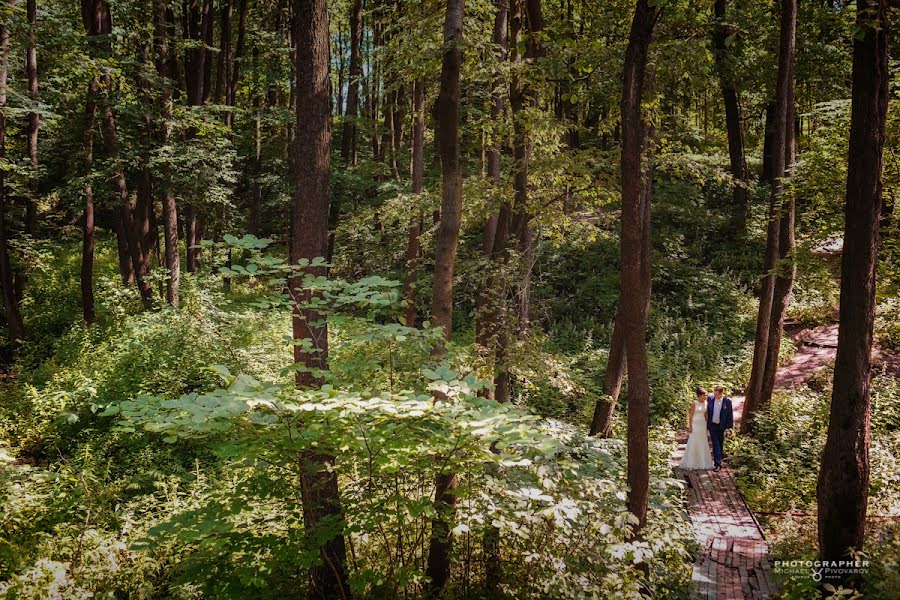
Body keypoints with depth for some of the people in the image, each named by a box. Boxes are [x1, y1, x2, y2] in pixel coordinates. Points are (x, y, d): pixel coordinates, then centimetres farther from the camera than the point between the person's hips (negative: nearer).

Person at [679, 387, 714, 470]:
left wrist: (706, 425, 10)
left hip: (703, 424, 5)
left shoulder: (705, 403, 4)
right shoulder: (694, 403, -11)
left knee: (702, 443, 9)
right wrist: (690, 427, -11)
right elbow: (691, 415, -9)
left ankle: (701, 461, 20)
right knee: (693, 443, 0)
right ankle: (690, 462, 10)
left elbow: (705, 414, 11)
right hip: (695, 424, -5)